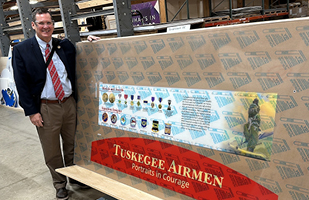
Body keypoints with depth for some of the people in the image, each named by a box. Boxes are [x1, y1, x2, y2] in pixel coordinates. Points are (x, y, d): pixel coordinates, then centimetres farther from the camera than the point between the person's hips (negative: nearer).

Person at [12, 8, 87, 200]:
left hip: (69, 103, 3)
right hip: (45, 108, -2)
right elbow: (21, 83, -6)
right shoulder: (21, 50, -5)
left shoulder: (66, 45, 4)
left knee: (72, 145, 17)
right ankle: (60, 184, 32)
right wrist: (32, 111, -10)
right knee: (52, 151, 11)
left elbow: (75, 72, 15)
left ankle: (75, 177, 39)